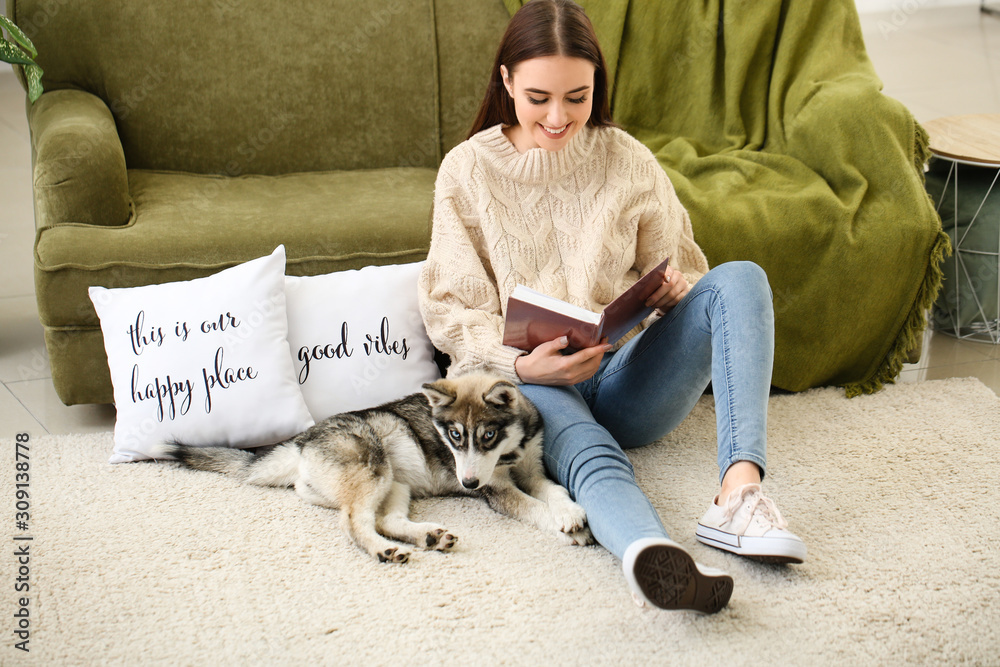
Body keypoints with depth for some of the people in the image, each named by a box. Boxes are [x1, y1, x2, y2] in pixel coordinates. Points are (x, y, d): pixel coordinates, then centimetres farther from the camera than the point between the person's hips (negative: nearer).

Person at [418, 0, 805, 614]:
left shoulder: (627, 160, 8)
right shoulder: (469, 169, 3)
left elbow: (680, 272, 16)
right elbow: (450, 310, 0)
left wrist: (673, 291, -11)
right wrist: (522, 364, -21)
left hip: (622, 376, 3)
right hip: (520, 377, -3)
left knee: (740, 280, -21)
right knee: (591, 455, -38)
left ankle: (740, 490, -41)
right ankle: (653, 557, -72)